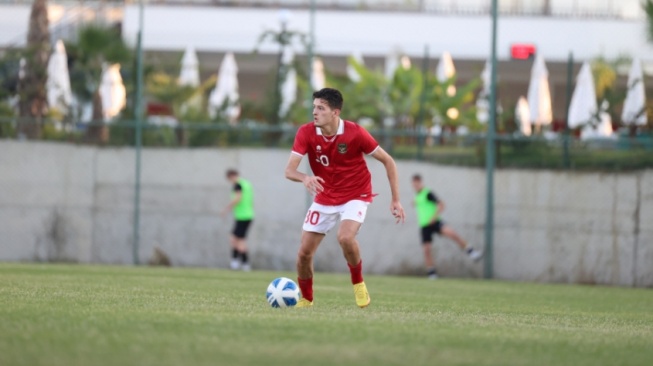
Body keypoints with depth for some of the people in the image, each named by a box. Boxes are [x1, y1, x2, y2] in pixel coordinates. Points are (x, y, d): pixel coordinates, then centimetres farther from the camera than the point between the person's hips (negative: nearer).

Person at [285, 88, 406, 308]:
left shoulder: (355, 133, -20)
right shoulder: (306, 133, -14)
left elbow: (387, 161, -8)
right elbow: (289, 170, -19)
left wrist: (395, 200, -9)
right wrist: (305, 178, -43)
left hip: (355, 196, -3)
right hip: (324, 198, 3)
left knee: (345, 237, -31)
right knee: (304, 252, -2)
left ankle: (358, 284, -5)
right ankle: (306, 300, 22)